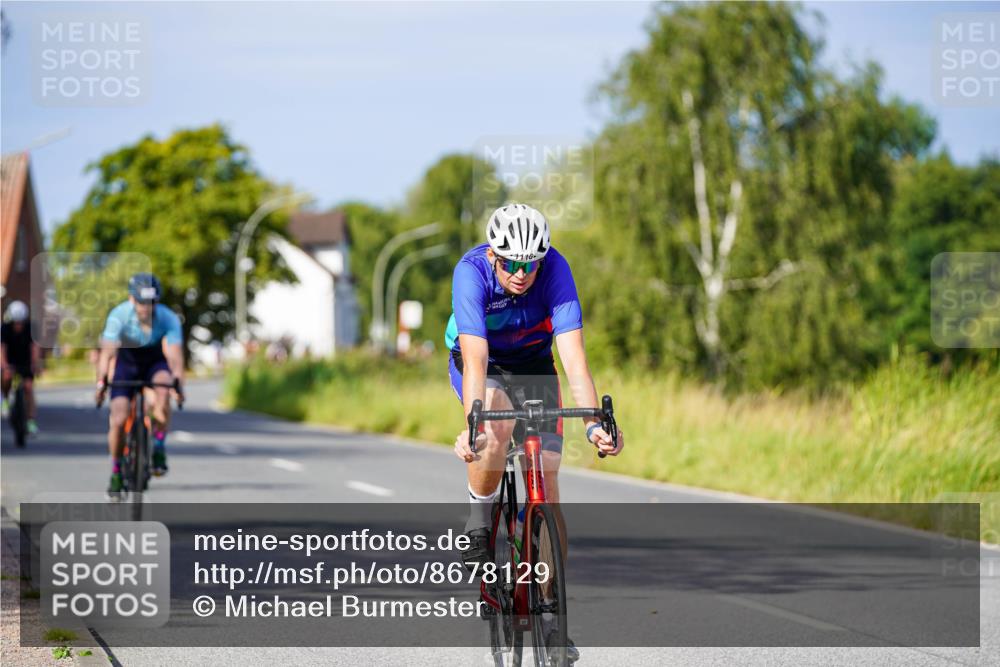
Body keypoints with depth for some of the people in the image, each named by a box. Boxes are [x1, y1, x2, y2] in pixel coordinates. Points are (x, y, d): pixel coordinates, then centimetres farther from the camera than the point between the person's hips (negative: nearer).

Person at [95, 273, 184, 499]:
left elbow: (174, 355, -34)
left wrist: (178, 382, -51)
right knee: (118, 419, -12)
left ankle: (158, 447, -17)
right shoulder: (119, 315, -28)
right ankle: (116, 472, 9)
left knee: (163, 390, -34)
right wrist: (101, 383, -46)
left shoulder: (169, 319, -27)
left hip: (155, 362, 0)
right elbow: (107, 352, -33)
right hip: (127, 361, 0)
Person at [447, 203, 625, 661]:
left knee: (546, 481, -8)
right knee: (497, 426, -36)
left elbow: (573, 353, -35)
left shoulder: (555, 270, -28)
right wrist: (471, 426, -54)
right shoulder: (471, 272, -32)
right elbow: (476, 359, -41)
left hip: (533, 362, 2)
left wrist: (594, 422, -46)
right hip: (478, 362, -2)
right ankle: (478, 520, -9)